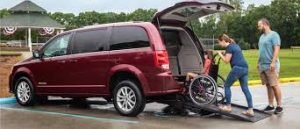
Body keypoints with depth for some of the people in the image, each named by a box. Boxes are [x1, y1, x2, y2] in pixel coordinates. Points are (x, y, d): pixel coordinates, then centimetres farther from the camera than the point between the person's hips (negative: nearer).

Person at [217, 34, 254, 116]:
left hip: (237, 68, -9)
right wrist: (225, 55, 21)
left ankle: (228, 106, 9)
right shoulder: (235, 45, 23)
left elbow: (226, 61, -8)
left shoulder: (229, 47, -6)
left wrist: (220, 54, 6)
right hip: (245, 68, 9)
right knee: (245, 89, 6)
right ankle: (250, 110, 1)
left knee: (227, 86, 5)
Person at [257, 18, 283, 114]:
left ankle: (279, 106, 1)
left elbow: (277, 49, -15)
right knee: (268, 85, 9)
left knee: (274, 85, -5)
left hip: (271, 65, -8)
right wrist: (259, 62, 20)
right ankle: (270, 105, 15)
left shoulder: (273, 35, -8)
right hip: (262, 65, 8)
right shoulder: (262, 36, 17)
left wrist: (273, 62, -22)